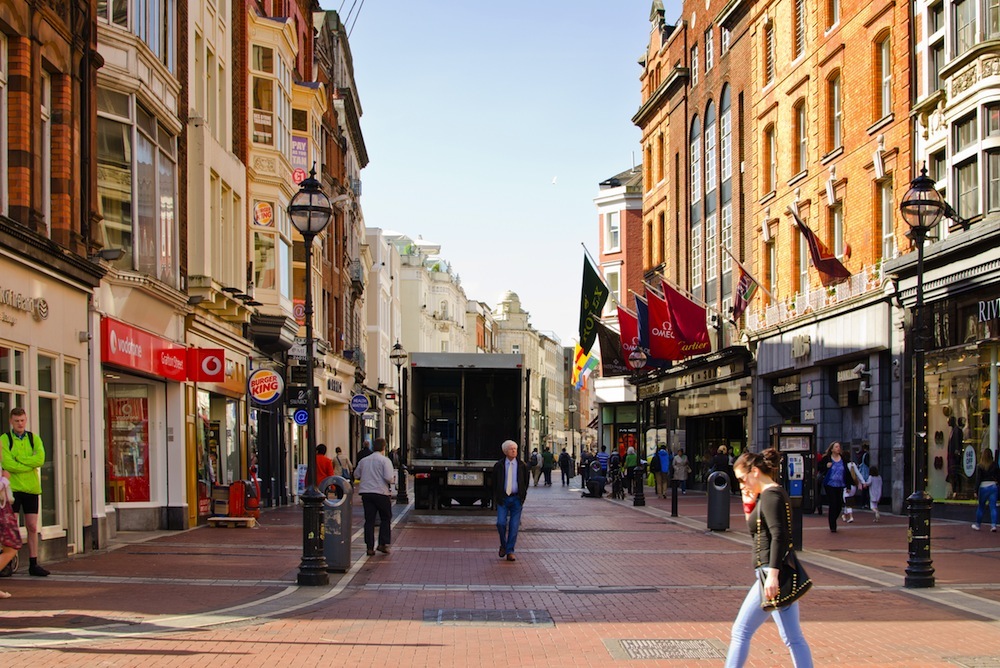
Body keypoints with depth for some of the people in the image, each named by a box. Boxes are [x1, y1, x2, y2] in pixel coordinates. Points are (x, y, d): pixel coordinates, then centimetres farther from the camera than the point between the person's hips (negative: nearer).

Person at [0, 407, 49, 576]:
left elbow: (40, 459, -7)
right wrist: (30, 464, -9)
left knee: (32, 527, 6)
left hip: (31, 488, 3)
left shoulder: (34, 438, 10)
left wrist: (18, 460, -11)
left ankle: (34, 564, 10)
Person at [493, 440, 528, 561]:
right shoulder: (498, 466, 2)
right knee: (501, 523, -11)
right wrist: (496, 498, 4)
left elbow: (525, 483, 12)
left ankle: (510, 552, 6)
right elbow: (494, 483, 8)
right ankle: (503, 545, 14)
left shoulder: (522, 466, 4)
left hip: (516, 499, 1)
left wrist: (523, 497, 5)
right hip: (503, 498, -1)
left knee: (514, 526, -1)